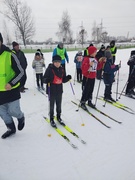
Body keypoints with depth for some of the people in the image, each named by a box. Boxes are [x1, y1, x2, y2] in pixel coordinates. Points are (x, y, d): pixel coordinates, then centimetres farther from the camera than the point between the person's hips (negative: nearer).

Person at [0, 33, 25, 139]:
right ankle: (11, 129, 37)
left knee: (13, 111, 0)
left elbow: (20, 72, -11)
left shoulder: (10, 55, -13)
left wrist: (11, 83, -24)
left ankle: (21, 118, 36)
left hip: (12, 90, -5)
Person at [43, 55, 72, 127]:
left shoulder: (62, 69, 6)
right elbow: (44, 80, -12)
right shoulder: (49, 69, -12)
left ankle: (59, 117, 36)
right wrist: (48, 80, -33)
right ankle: (51, 119, 24)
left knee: (59, 105, 16)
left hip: (59, 90, 5)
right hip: (51, 91, -5)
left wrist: (68, 78, -7)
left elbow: (63, 80, 11)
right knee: (52, 105, 7)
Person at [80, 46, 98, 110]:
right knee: (86, 90, -1)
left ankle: (89, 101, 29)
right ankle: (82, 102, 14)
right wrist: (89, 65, -34)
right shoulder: (86, 59, -14)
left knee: (91, 90, 15)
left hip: (93, 77, 8)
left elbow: (98, 67, 18)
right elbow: (83, 68, -22)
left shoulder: (95, 59, 12)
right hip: (87, 77, -8)